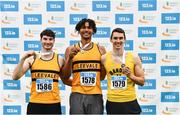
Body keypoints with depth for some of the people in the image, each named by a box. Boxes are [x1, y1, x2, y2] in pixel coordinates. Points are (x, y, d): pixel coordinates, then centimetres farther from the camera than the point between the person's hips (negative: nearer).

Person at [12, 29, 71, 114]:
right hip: (35, 103, 0)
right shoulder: (32, 58, 1)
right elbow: (15, 77, -5)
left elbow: (65, 80, 15)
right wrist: (23, 58, -13)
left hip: (53, 104, 0)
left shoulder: (59, 60, 3)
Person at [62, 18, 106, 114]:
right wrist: (70, 58, -8)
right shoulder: (71, 49, 5)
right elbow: (66, 76, 4)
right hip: (77, 95, -1)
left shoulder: (100, 49, 8)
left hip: (95, 95, 1)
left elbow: (103, 76, 13)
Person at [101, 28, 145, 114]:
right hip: (112, 102, 1)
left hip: (130, 102, 0)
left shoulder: (134, 57, -1)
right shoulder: (104, 58, 0)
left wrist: (131, 75, -13)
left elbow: (142, 81, 2)